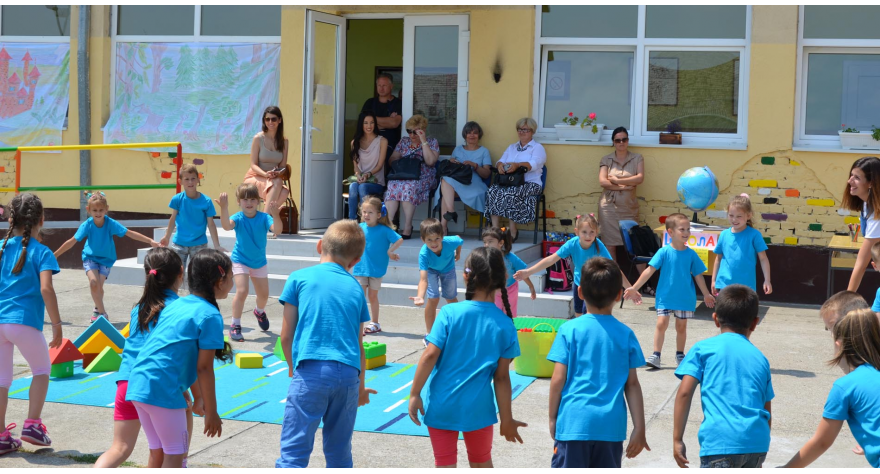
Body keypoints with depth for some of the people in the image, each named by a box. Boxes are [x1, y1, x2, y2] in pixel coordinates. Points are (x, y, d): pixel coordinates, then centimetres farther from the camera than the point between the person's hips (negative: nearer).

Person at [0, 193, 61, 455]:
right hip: (25, 321, -4)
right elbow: (46, 289, -15)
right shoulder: (41, 252, -3)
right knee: (42, 370, 16)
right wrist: (56, 323, -10)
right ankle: (32, 425, 8)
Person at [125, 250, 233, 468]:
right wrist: (212, 413, -1)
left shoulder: (177, 305, 18)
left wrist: (198, 397, 31)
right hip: (163, 391, -8)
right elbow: (204, 368, -9)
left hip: (138, 384, 8)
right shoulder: (210, 316, -8)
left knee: (160, 453, 19)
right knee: (175, 456, 3)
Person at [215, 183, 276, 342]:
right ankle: (235, 326, -8)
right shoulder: (238, 218, -18)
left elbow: (276, 229, -33)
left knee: (264, 294, 16)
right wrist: (224, 208, -56)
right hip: (240, 261, -3)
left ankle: (260, 312, 51)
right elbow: (227, 226, -40)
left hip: (260, 262, 3)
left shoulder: (263, 217, -16)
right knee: (242, 291, -20)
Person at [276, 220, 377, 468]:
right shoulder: (355, 287, 15)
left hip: (311, 371, -3)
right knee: (340, 454, 15)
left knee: (294, 451, -5)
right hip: (349, 375, 3)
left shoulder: (300, 278, 7)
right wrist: (361, 386, 33)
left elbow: (286, 336, 6)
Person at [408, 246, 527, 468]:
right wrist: (507, 419, 3)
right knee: (482, 463, 22)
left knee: (445, 465, 7)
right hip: (478, 407, 2)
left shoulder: (450, 312, -11)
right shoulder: (505, 325, -6)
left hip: (441, 406, -1)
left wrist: (415, 394, -5)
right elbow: (502, 377, -5)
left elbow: (430, 355, -15)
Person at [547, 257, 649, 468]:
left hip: (574, 421, -2)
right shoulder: (625, 334, 2)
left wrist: (552, 418, 7)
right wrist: (639, 428, 7)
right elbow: (632, 384, 3)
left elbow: (558, 380, -5)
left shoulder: (569, 330, -4)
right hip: (611, 425, 2)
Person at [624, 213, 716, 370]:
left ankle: (680, 355, 26)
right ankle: (656, 355, -1)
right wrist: (635, 288, -13)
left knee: (681, 326, 11)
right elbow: (649, 270, -10)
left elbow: (698, 276, 6)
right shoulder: (664, 252, -9)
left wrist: (706, 294, 11)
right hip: (665, 297, -2)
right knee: (661, 323, -8)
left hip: (685, 298, 2)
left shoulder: (691, 254, -3)